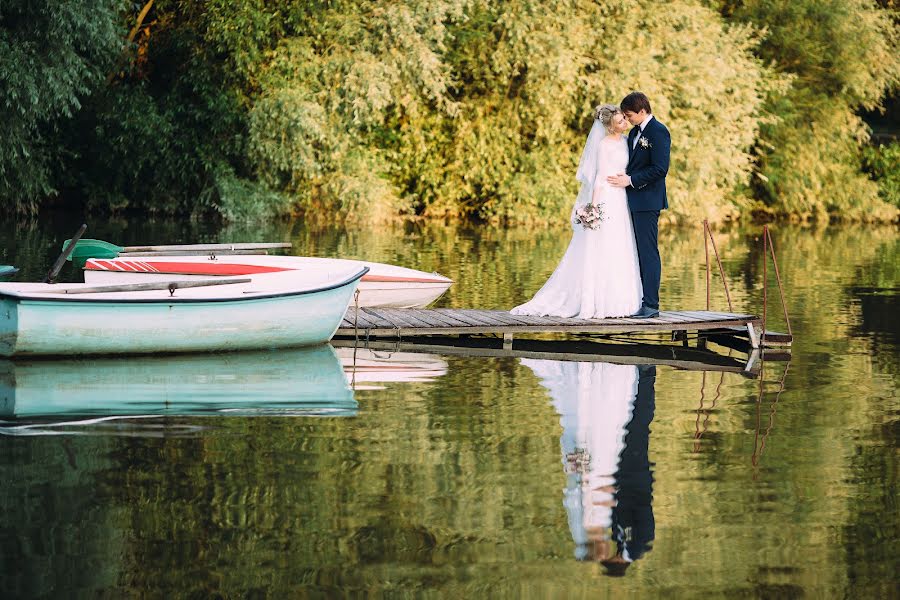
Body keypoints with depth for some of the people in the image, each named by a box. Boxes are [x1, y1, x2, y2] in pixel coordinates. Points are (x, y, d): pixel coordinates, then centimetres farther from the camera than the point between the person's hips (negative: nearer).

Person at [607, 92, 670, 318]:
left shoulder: (658, 132, -11)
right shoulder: (634, 132, 17)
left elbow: (660, 168, -17)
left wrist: (631, 180, -15)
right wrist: (624, 177, 4)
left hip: (648, 201, -9)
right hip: (634, 201, 9)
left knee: (648, 252, -8)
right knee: (639, 253, 9)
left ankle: (651, 305, -7)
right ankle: (641, 301, 11)